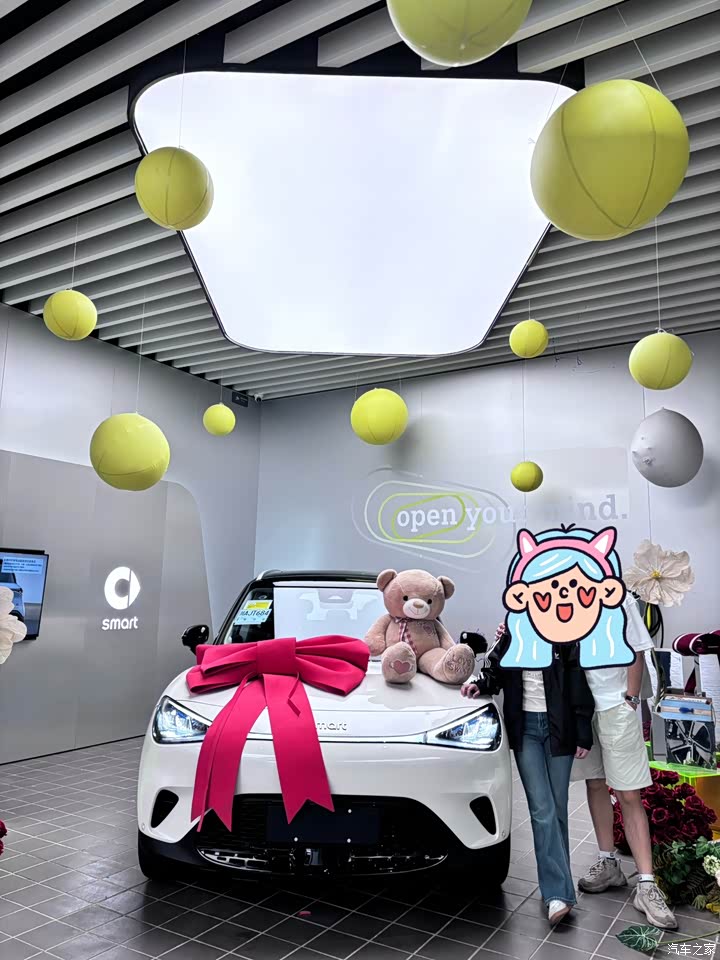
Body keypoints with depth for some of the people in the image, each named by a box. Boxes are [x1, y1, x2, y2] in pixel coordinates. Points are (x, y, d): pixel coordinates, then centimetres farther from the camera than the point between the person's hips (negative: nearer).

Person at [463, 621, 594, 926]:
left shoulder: (564, 638, -6)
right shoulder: (510, 636, 2)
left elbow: (579, 687, -3)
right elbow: (496, 672, 13)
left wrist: (583, 735, -3)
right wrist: (480, 684, -9)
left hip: (558, 727, -1)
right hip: (525, 727, 1)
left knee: (557, 808, 7)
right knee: (542, 810, -4)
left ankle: (556, 886, 22)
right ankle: (559, 893, 0)